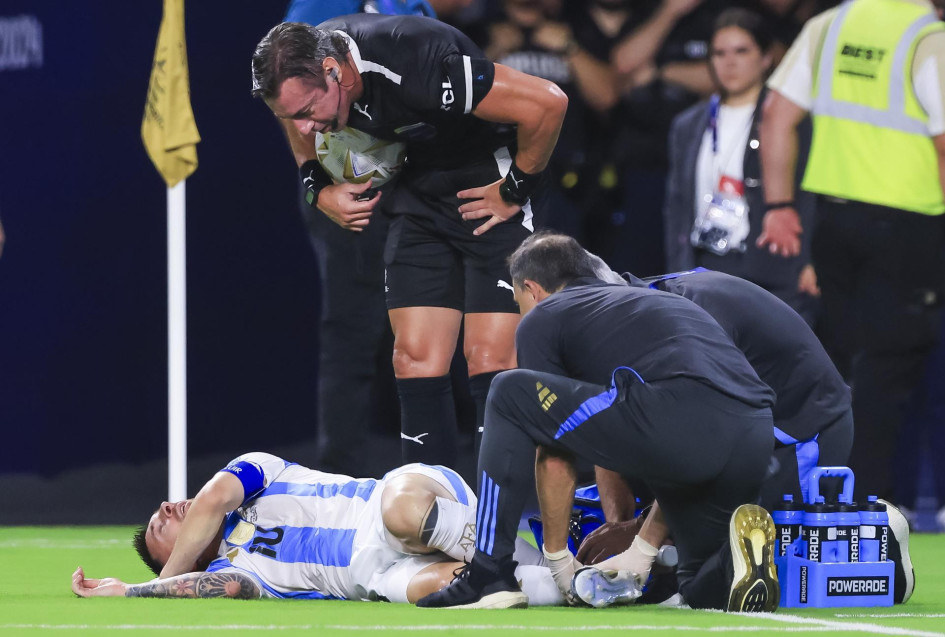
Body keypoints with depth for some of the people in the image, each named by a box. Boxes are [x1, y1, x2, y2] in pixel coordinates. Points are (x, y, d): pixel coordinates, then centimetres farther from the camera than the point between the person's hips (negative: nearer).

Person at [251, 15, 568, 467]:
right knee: (415, 361, -2)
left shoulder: (415, 63, -34)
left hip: (486, 194, -6)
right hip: (419, 195, 6)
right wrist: (319, 188, 2)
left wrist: (515, 191, -17)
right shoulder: (302, 68, -12)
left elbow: (547, 104, -30)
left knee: (490, 362, -14)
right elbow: (297, 121, 16)